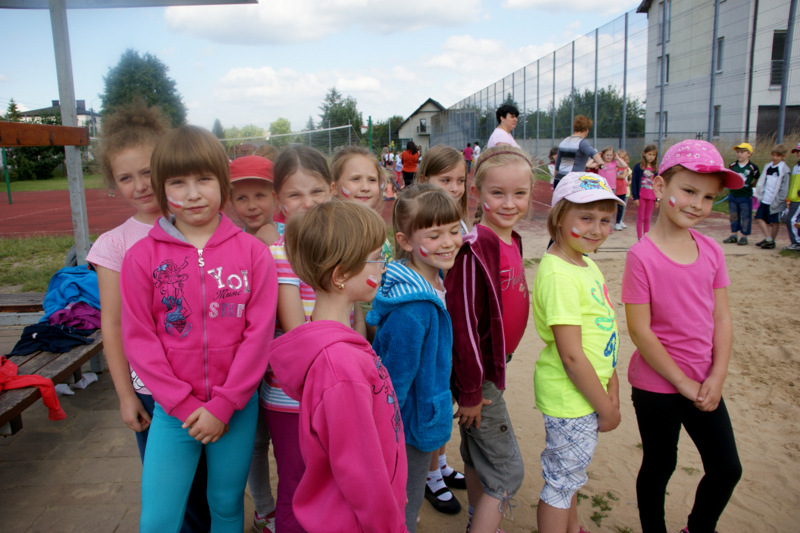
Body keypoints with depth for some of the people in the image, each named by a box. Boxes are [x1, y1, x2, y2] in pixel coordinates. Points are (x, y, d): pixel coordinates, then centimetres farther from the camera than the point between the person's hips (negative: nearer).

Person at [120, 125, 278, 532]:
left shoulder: (252, 251, -6)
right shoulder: (142, 257, -4)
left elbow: (259, 334, -7)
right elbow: (138, 339, -4)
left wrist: (221, 406, -9)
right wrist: (185, 406, -8)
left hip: (236, 406, 0)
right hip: (173, 408, 0)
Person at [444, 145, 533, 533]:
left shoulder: (511, 240, 4)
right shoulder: (475, 249, -24)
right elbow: (463, 322, -23)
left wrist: (487, 376, 17)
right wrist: (470, 392, -18)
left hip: (494, 365, 9)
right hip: (477, 371, -9)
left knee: (477, 454, 24)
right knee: (508, 471, 1)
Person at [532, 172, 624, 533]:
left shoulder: (587, 264, 5)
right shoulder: (559, 275, -24)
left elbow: (603, 333, 9)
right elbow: (571, 356, -24)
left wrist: (611, 390, 5)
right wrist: (606, 408, -13)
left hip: (590, 391, 9)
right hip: (570, 397, -9)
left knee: (570, 474, 27)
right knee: (562, 482, 9)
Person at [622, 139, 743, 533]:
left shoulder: (711, 251, -1)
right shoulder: (642, 256, -18)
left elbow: (722, 318, 2)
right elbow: (640, 331, -18)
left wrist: (715, 379, -7)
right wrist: (684, 384, -13)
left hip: (704, 385, 5)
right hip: (656, 386, -5)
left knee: (727, 469, 15)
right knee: (659, 467, 13)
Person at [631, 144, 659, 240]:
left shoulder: (655, 168, 9)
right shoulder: (638, 166, -3)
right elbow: (634, 182, -5)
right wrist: (635, 197, -10)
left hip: (651, 196, 3)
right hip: (641, 195, -3)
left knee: (647, 219, 8)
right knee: (640, 218, 1)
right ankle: (640, 239, 6)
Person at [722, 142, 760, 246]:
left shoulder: (752, 167, -7)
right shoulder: (732, 166, 2)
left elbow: (756, 179, 8)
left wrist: (748, 185, 4)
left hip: (746, 196, -4)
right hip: (733, 195, 4)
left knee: (745, 217, 3)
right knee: (733, 216, 13)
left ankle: (744, 237, 12)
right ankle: (734, 235, 24)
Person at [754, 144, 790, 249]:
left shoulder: (784, 169, -8)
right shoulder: (768, 167, 9)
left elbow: (784, 187, -9)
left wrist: (779, 200, -12)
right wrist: (759, 194, 6)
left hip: (775, 201, -6)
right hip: (765, 200, 6)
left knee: (775, 221, 4)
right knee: (759, 218, 5)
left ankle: (771, 241, 12)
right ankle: (768, 238, 12)